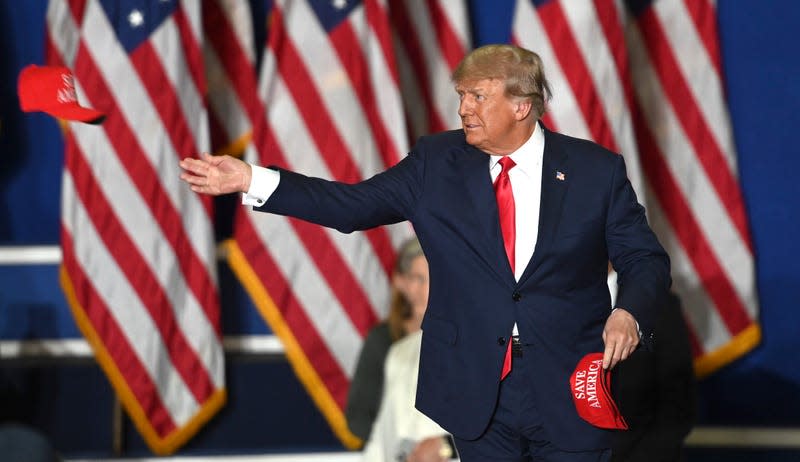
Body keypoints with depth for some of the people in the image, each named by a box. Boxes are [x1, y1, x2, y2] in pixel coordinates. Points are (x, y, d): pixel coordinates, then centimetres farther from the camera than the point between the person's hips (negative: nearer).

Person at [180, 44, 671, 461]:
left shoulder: (596, 170, -1)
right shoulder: (437, 162, 5)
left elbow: (646, 259, 2)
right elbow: (354, 205, 3)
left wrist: (630, 312, -20)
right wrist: (252, 180, -6)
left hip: (570, 393, -2)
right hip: (478, 394, 2)